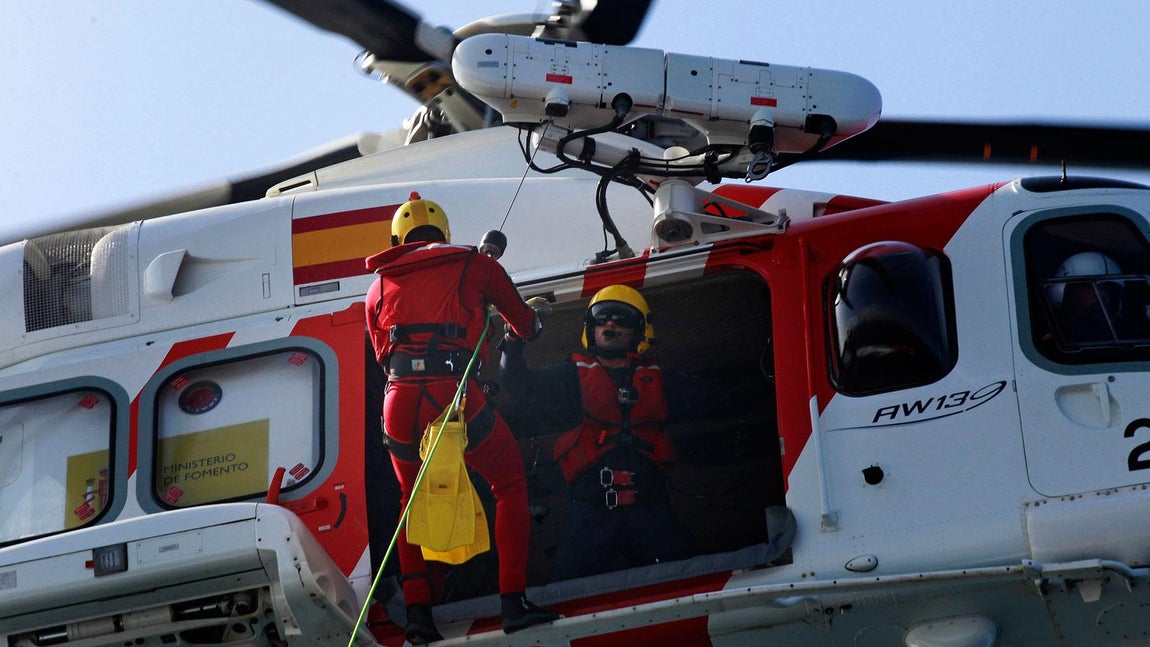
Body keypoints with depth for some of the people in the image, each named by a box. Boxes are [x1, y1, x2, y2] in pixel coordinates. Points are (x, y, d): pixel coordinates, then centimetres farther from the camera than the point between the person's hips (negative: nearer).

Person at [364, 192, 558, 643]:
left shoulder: (379, 289, 21)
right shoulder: (474, 266, 15)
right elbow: (526, 327, 26)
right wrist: (530, 323, 50)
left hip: (400, 404, 3)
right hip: (458, 398, -3)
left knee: (413, 500, 25)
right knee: (510, 487, 16)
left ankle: (416, 610, 14)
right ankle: (513, 602, 5)